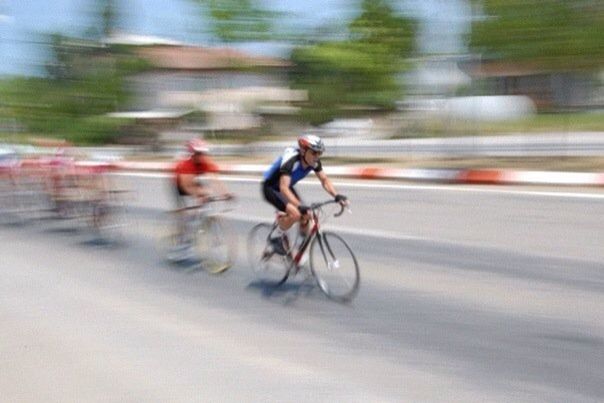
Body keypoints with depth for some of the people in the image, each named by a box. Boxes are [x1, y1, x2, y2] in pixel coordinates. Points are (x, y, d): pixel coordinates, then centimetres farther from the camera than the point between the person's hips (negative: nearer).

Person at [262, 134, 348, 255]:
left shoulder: (314, 162, -16)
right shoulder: (291, 160, -36)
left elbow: (324, 180, -10)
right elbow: (284, 188, -44)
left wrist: (337, 196, -27)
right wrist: (299, 205, -56)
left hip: (287, 188, 7)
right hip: (271, 188, -7)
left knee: (306, 216, -7)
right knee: (294, 214, -28)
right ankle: (275, 238, -3)